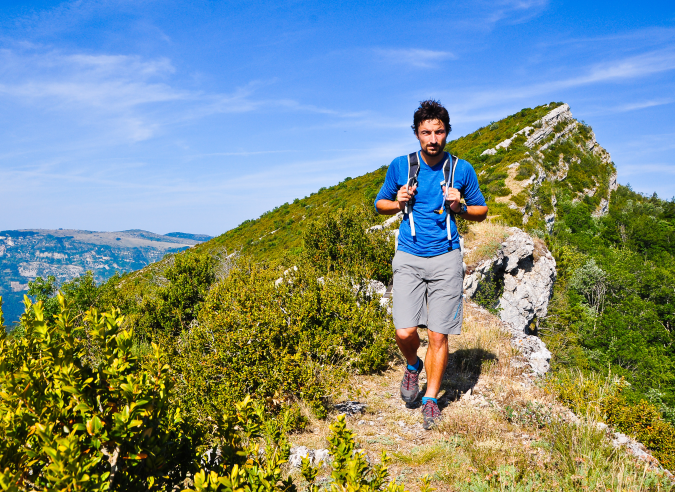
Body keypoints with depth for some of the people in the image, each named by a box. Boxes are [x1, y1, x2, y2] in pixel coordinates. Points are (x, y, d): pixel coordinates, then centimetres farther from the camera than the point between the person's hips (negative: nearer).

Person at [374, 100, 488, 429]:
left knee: (438, 336, 0)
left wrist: (460, 208, -9)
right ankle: (412, 366, 27)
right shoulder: (400, 166, 2)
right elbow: (380, 204, 14)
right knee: (405, 332, -9)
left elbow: (482, 212, 12)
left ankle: (431, 399, 20)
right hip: (408, 258, 0)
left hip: (445, 259, 0)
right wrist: (398, 203, -8)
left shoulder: (462, 170, 2)